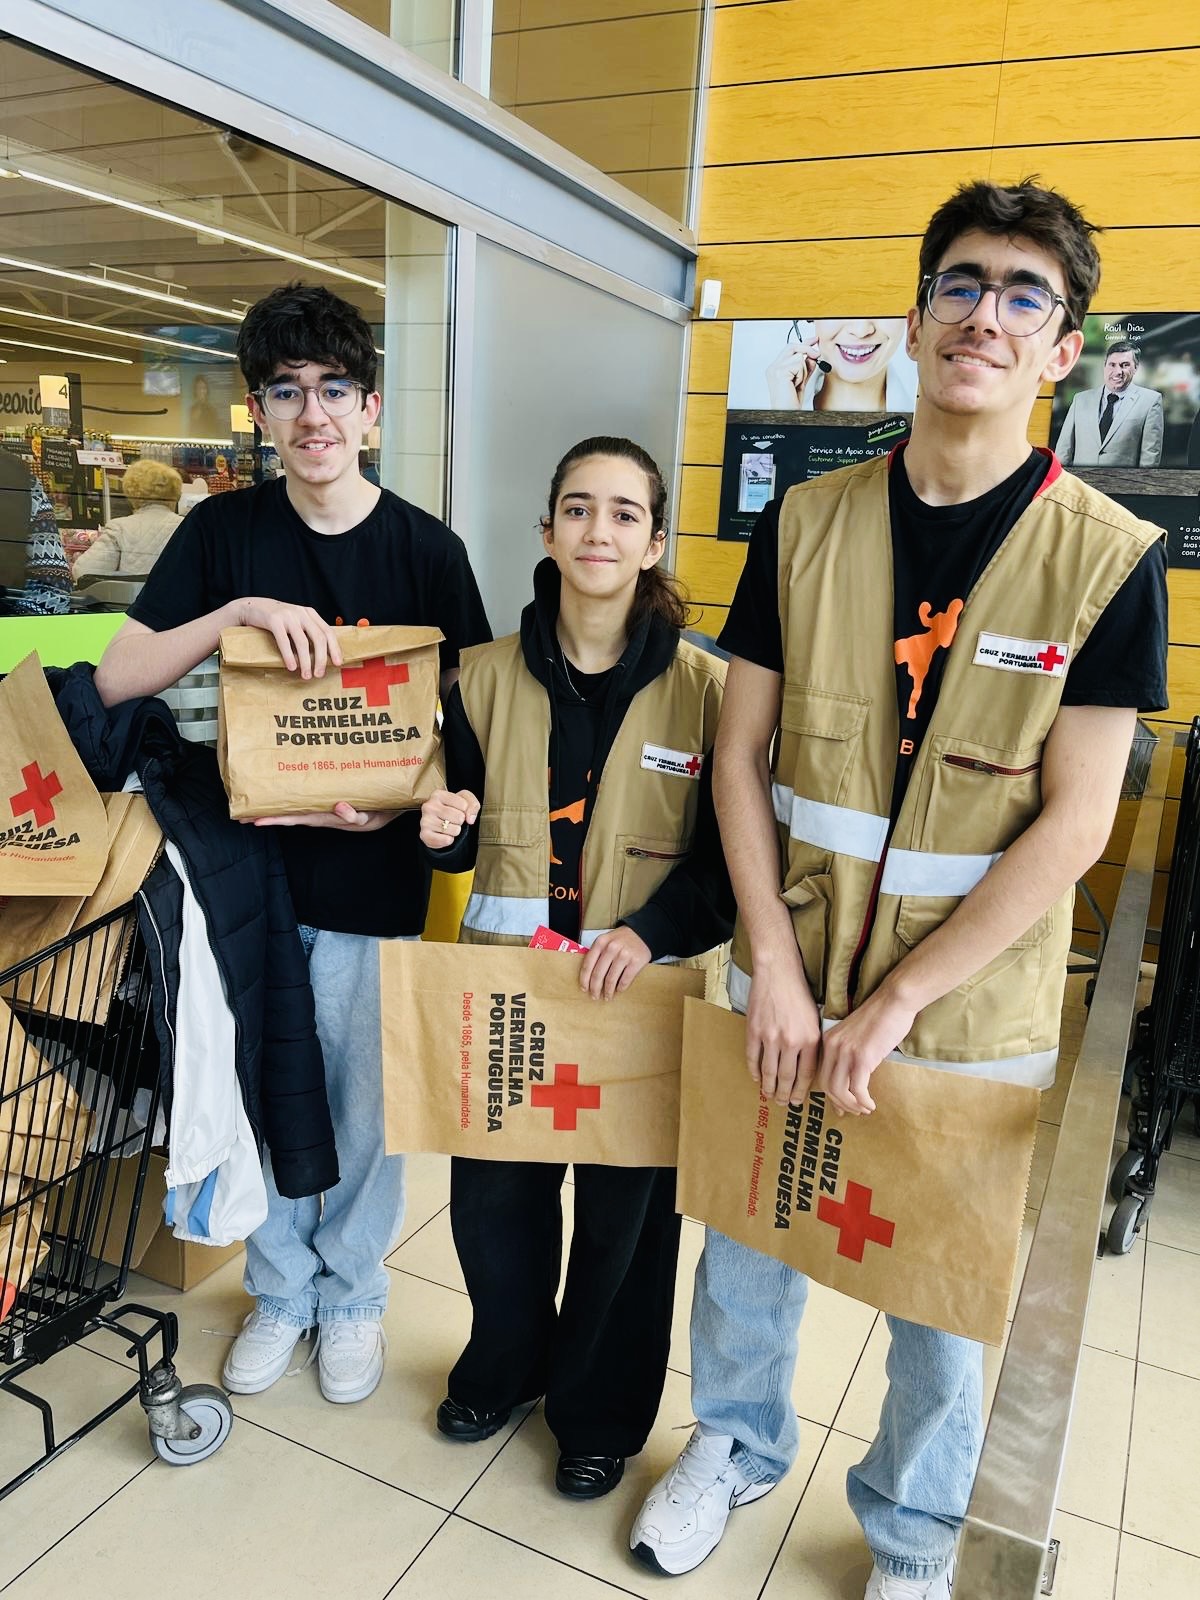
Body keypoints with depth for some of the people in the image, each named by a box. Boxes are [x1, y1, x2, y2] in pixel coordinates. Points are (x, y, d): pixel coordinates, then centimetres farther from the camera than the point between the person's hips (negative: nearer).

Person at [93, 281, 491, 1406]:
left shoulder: (426, 549, -5)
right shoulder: (223, 530, -1)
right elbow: (117, 677, -7)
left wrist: (402, 799, -19)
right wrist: (241, 613, -23)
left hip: (372, 878, -1)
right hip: (248, 862, 2)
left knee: (365, 1100, 12)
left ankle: (351, 1293, 38)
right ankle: (281, 1289, 40)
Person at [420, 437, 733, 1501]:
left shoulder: (704, 689, -8)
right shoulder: (487, 675, 1)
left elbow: (729, 857, -6)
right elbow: (467, 837, 9)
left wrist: (653, 928, -21)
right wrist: (444, 828, -13)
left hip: (638, 993, -2)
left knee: (624, 1210, 12)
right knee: (492, 1189, 15)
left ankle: (601, 1411, 40)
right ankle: (505, 1362, 47)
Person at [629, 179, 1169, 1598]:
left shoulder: (1108, 558, -9)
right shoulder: (804, 524, -2)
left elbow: (1073, 826, -12)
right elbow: (741, 751, -1)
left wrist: (897, 1002, -16)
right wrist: (774, 967, -10)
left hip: (975, 1009, -1)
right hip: (789, 978, 2)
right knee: (747, 1230, 19)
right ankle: (735, 1444, 50)